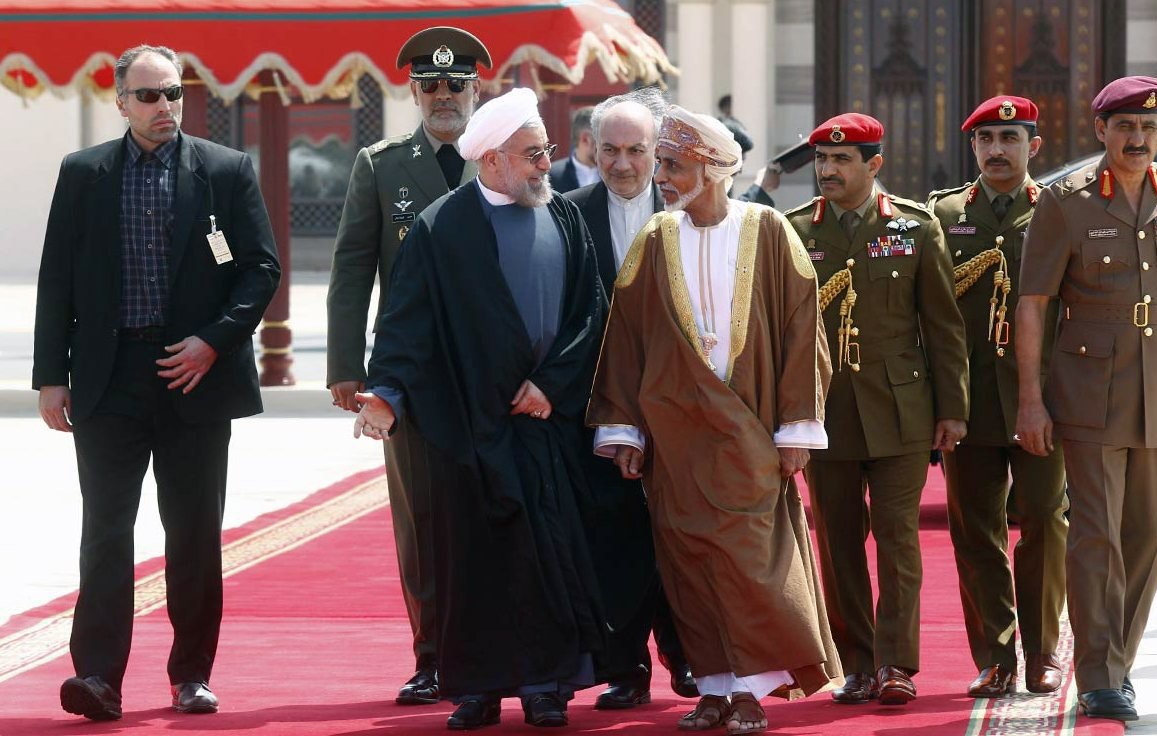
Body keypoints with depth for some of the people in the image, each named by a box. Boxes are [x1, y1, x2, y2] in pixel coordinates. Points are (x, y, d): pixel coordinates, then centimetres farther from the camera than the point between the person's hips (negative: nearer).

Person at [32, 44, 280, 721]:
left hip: (196, 376, 0)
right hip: (108, 380, 0)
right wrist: (52, 374, 0)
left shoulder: (228, 171, 3)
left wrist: (215, 341, -9)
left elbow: (262, 268, 3)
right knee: (106, 530, -6)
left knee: (195, 534, 5)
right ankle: (98, 677, -10)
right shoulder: (83, 174, 6)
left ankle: (192, 675, 14)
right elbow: (57, 279, 6)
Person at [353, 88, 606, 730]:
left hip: (546, 414, 2)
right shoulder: (440, 228, -3)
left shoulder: (565, 219, 7)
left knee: (548, 552, -1)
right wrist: (385, 393, -19)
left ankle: (547, 681, 7)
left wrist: (552, 383, -4)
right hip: (469, 423, -2)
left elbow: (589, 313, 6)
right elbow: (407, 319, -7)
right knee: (471, 557, 2)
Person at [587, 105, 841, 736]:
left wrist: (795, 428, -6)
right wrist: (624, 430, 2)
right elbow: (625, 336, 6)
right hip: (675, 433, 3)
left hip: (748, 431, -3)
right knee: (688, 560, 2)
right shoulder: (654, 242, 5)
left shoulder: (767, 233, -3)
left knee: (746, 555, -7)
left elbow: (798, 328, -3)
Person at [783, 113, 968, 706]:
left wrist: (952, 408, 1)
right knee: (838, 542, 3)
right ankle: (856, 666, 11)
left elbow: (944, 325, 5)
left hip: (899, 409, -1)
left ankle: (895, 664, -1)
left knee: (897, 537, -4)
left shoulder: (916, 229, 3)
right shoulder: (793, 232, 5)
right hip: (824, 409, 1)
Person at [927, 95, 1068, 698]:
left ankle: (1042, 654, 10)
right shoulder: (943, 214, 10)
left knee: (1043, 523, 0)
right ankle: (994, 659, 7)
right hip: (969, 396, 2)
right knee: (976, 529, 1)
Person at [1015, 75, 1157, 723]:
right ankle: (1100, 680, -3)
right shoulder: (1066, 201, -4)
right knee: (1096, 534, -6)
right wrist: (1031, 397, -8)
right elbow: (1032, 304, -3)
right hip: (1092, 390, -4)